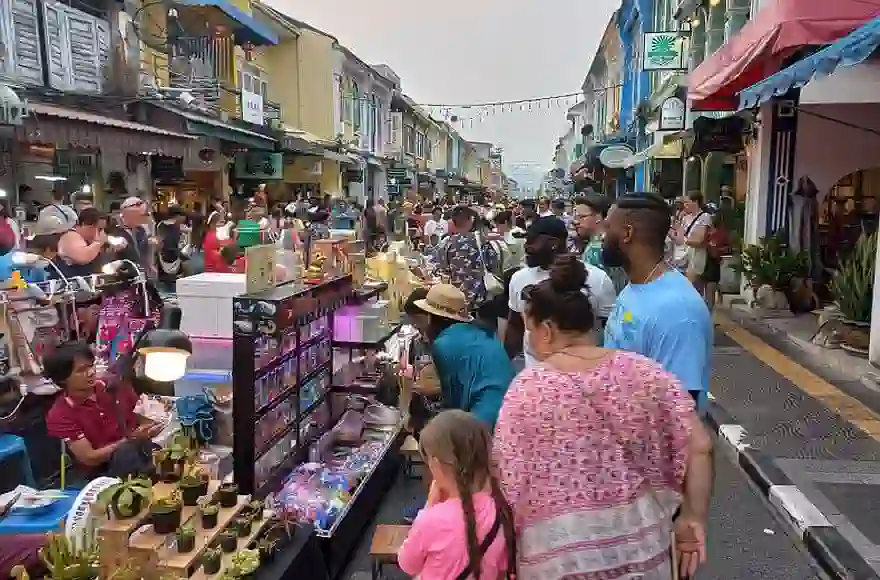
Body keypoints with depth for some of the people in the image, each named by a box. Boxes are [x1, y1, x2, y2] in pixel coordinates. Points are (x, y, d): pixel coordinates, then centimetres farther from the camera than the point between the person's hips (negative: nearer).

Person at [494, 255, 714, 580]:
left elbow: (508, 480, -8)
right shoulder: (645, 372, -4)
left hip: (560, 550, -3)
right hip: (639, 538, 3)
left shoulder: (527, 388, -11)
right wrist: (694, 517, 1)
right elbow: (699, 446, -8)